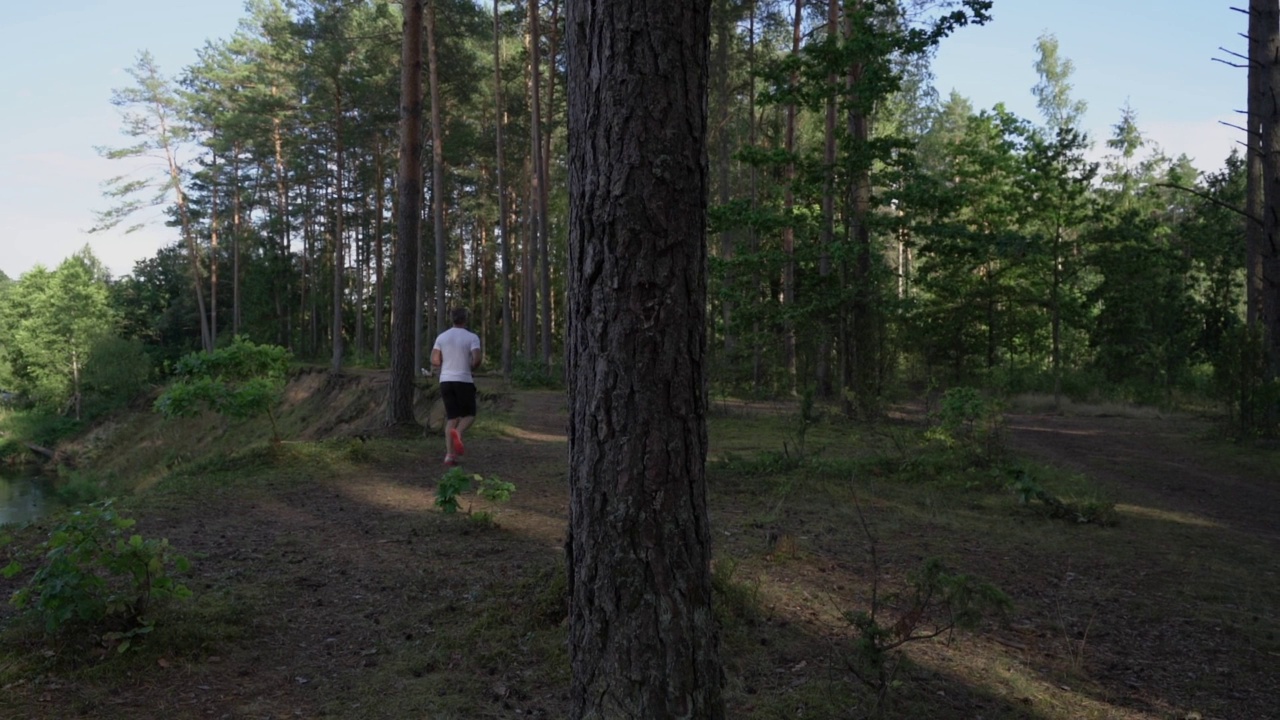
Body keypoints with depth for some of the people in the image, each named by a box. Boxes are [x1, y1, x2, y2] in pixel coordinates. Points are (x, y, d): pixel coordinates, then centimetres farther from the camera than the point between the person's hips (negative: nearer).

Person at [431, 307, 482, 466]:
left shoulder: (441, 337, 6)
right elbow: (477, 359, -17)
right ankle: (457, 433, -23)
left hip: (445, 381, 4)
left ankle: (449, 454, -2)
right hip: (464, 381, -4)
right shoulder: (472, 337, -5)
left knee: (451, 417, 9)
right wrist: (471, 367, 5)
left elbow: (434, 361, 2)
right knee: (469, 415, 11)